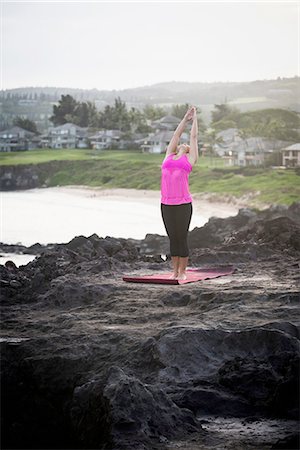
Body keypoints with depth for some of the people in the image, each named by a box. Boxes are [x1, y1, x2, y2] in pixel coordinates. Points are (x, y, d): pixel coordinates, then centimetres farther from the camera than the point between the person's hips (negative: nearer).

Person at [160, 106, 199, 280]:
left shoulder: (189, 159, 9)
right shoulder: (169, 156, 18)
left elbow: (194, 136, 17)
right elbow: (177, 135, 26)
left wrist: (195, 117, 27)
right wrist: (185, 119, 33)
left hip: (183, 204, -4)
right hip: (166, 204, 4)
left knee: (182, 238, 0)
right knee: (173, 238, 9)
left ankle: (183, 272, 9)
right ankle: (175, 271, 16)